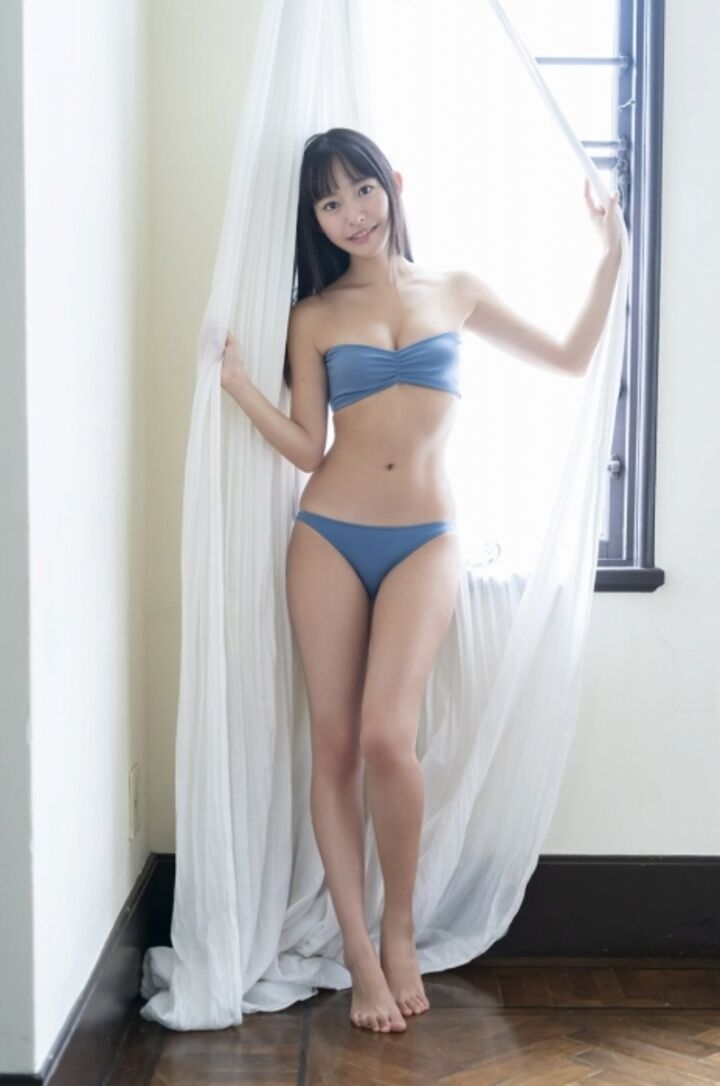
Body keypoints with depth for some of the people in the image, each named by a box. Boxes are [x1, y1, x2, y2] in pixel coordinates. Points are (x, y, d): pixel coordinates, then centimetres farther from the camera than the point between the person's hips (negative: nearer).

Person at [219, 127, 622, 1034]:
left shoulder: (457, 292, 10)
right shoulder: (314, 316, 7)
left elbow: (572, 360, 16)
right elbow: (308, 449, 2)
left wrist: (610, 258, 10)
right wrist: (237, 385, -9)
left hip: (423, 542, -1)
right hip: (328, 539, 1)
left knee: (387, 737, -17)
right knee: (333, 744, -2)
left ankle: (400, 934, 5)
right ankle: (360, 954, 9)